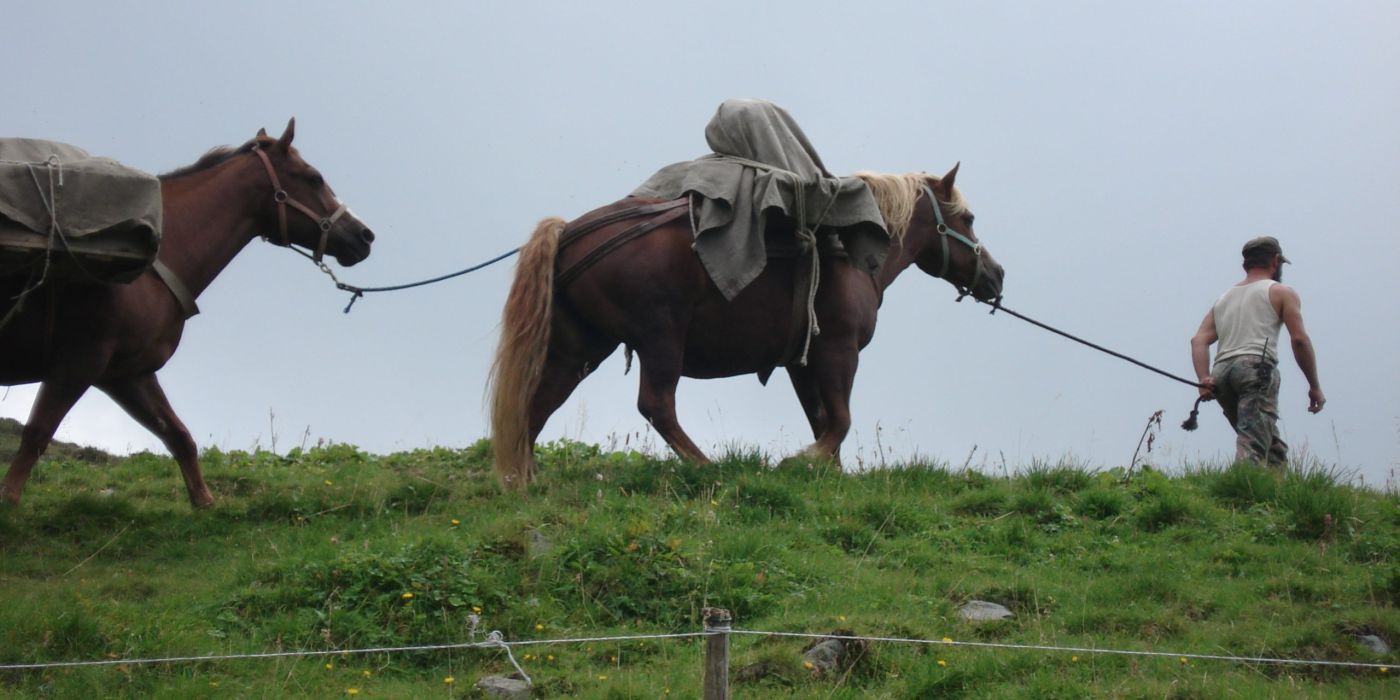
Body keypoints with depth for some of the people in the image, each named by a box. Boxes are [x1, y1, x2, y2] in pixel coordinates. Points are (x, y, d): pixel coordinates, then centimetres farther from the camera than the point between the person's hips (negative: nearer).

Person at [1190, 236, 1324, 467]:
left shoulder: (1224, 297, 29)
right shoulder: (1281, 292, 13)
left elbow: (1199, 340, 13)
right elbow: (1299, 339, 1)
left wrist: (1204, 379, 2)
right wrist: (1314, 386, 6)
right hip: (1256, 367, -6)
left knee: (1274, 448, 14)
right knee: (1252, 448, -19)